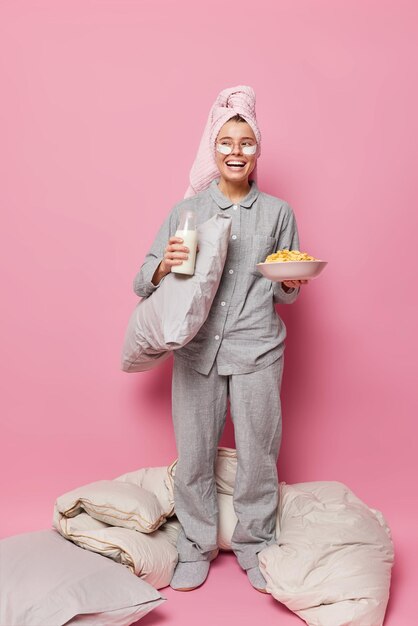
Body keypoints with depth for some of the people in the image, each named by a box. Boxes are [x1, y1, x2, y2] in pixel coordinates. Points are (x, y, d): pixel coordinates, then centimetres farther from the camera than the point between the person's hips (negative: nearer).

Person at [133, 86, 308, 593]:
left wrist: (290, 281, -9)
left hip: (257, 350, 0)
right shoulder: (186, 210, 6)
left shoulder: (278, 213, 8)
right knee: (194, 454, 6)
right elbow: (143, 285, 3)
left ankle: (254, 544, 30)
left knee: (257, 454, 6)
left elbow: (285, 294, 14)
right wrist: (165, 265, -17)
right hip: (196, 348, 0)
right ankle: (197, 545, 28)